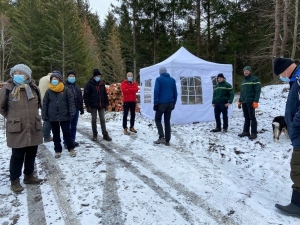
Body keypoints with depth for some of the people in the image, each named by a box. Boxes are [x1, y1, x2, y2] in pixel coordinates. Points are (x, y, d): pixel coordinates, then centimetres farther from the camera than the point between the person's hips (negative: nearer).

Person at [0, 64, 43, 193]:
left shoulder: (34, 88, 1)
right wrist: (11, 118, 6)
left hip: (34, 128, 4)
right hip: (17, 129, -4)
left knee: (31, 154, 16)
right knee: (17, 156, 4)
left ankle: (28, 176, 34)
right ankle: (14, 181, 21)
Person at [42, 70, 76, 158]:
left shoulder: (66, 90, -3)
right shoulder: (48, 91, 3)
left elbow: (71, 102, -5)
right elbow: (45, 104, 5)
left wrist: (72, 112, -13)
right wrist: (44, 115, 0)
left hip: (64, 116, -2)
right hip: (53, 117, 3)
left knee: (67, 133, 4)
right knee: (56, 135, 12)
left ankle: (71, 149, 18)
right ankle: (58, 150, 23)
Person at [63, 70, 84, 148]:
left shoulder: (77, 87, 17)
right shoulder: (64, 86, -4)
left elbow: (80, 99, 19)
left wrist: (81, 109, 17)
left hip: (76, 109, 6)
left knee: (74, 126, 12)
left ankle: (72, 140, 23)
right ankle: (66, 142, 7)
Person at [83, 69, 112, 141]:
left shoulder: (102, 84, 8)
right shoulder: (89, 84, -5)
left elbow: (105, 94, 13)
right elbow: (86, 95, -8)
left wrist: (106, 104, 9)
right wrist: (88, 106, -13)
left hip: (101, 105, 3)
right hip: (93, 105, -3)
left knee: (102, 120, 5)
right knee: (94, 120, 6)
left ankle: (105, 134, 9)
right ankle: (95, 135, 17)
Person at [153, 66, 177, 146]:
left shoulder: (159, 79, -4)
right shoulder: (172, 80, 11)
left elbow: (156, 91, -12)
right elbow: (175, 93, 11)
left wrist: (155, 103, -8)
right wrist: (173, 103, 17)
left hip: (161, 103, -5)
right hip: (170, 103, 5)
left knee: (158, 119, 9)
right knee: (167, 121, 10)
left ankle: (161, 137, -6)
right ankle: (167, 140, 10)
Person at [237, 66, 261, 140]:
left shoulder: (255, 79, -5)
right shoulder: (243, 81, 19)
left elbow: (258, 91, -12)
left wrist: (255, 101, -19)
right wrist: (240, 101, 18)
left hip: (251, 102, -7)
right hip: (244, 102, 7)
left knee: (252, 117, -5)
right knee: (246, 117, 11)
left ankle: (254, 133, -1)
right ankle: (246, 131, 17)